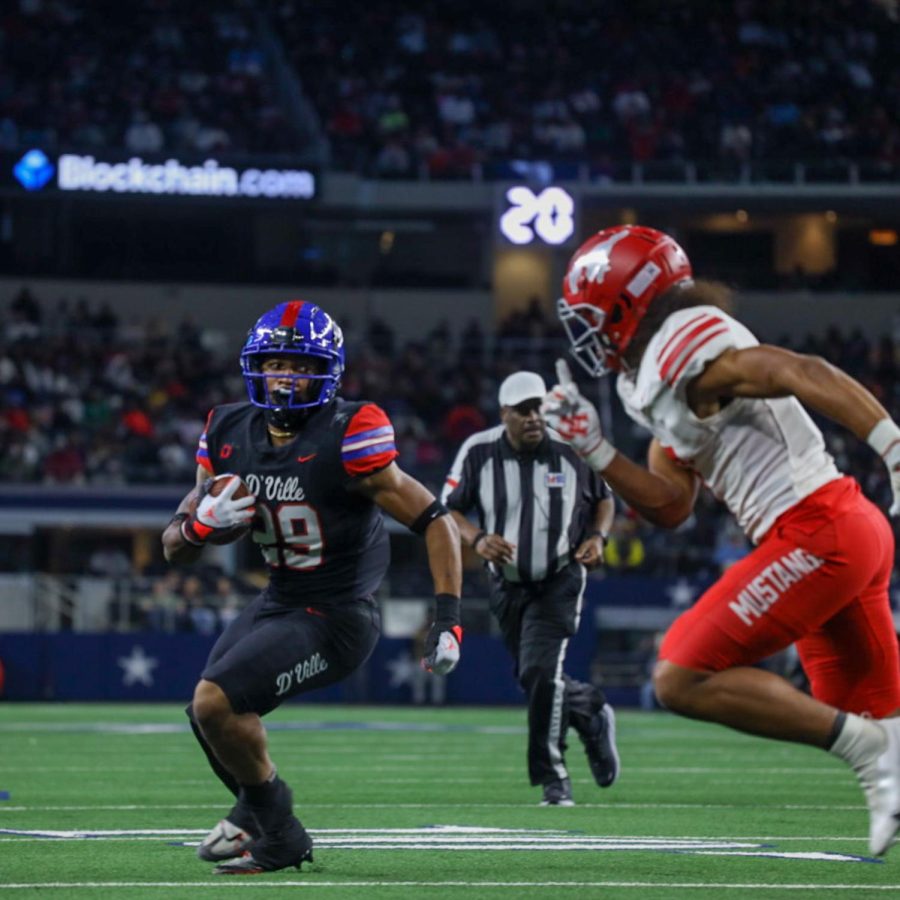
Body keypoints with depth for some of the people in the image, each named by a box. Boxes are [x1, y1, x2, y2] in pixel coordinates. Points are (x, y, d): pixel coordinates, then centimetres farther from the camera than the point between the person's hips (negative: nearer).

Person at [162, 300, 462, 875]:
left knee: (216, 702, -20)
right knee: (211, 717, 16)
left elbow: (436, 522, -19)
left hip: (336, 619, -8)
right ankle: (255, 809, 47)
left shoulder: (346, 439, -22)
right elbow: (175, 547, 5)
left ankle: (278, 838, 0)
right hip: (278, 604, 8)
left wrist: (448, 621, -25)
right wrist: (204, 523, -19)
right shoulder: (230, 435, -1)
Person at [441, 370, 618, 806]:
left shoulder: (572, 450, -9)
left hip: (560, 580, -3)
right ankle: (593, 713, 42)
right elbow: (450, 510, -1)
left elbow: (603, 499, 8)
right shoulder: (479, 452, -10)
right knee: (535, 679, 11)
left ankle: (553, 777, -8)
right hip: (508, 584, 3)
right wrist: (476, 539, -20)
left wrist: (598, 536, -10)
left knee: (540, 671, -19)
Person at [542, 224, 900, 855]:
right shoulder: (654, 383, 19)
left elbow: (805, 375, -21)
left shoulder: (681, 347, -11)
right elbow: (671, 507, 20)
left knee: (682, 679, -9)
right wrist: (592, 446, 11)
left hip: (815, 534, -10)